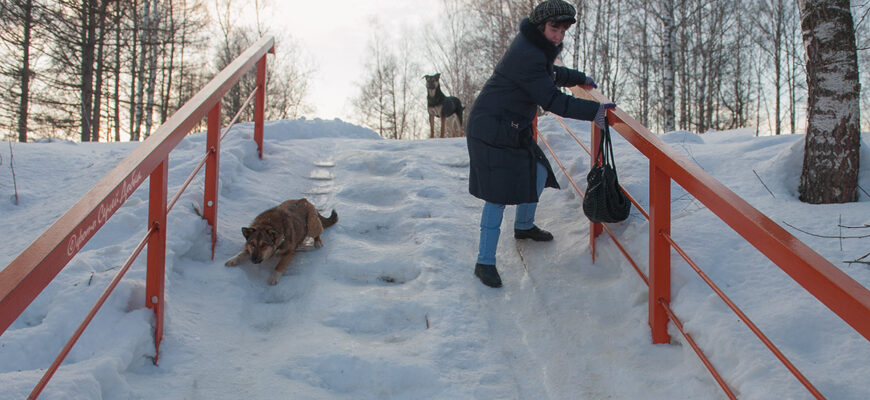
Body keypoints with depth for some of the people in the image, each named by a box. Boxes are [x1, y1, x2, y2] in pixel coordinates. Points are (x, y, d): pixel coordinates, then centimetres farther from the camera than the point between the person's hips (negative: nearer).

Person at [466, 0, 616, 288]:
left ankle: (524, 226, 44)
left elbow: (550, 74, 32)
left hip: (515, 130, 10)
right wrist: (594, 111, -27)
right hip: (491, 131, -10)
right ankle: (484, 262, -6)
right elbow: (553, 100, -27)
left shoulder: (537, 48, 9)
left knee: (538, 174, 19)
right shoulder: (527, 55, -24)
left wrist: (580, 78, 30)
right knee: (499, 194, -12)